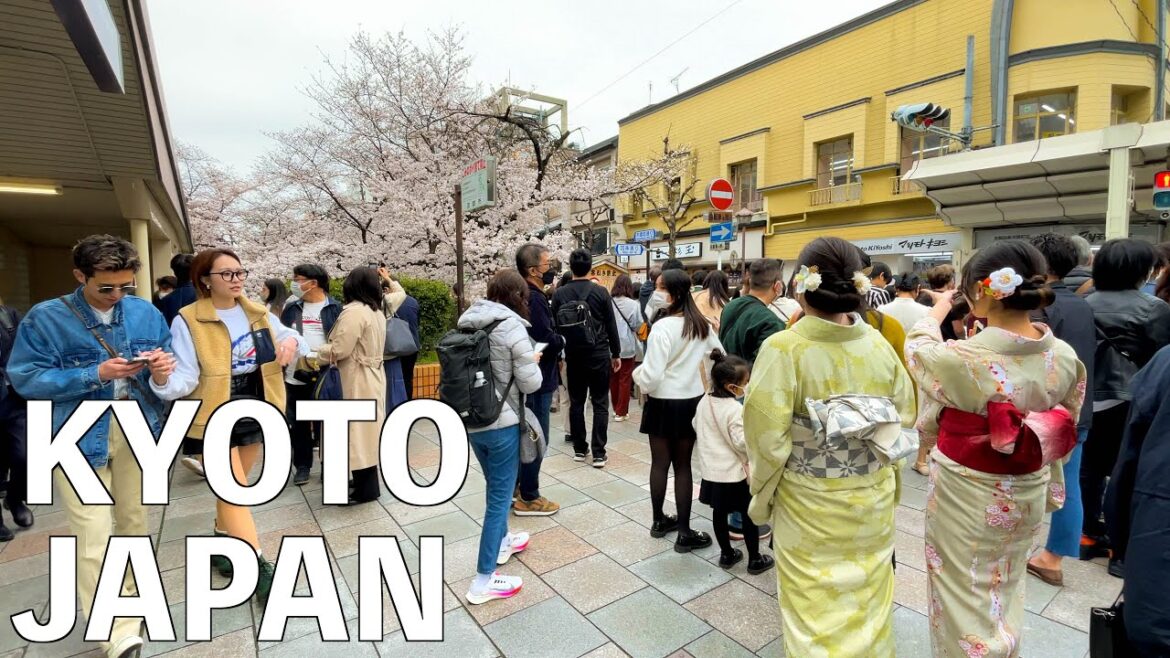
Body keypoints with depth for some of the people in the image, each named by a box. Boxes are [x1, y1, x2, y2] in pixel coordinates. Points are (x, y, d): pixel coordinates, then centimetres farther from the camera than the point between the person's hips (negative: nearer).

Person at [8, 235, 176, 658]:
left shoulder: (146, 313, 1)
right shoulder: (45, 318, -8)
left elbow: (169, 360, 7)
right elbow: (25, 379, -10)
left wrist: (162, 367, -17)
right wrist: (96, 374, -23)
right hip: (78, 439, -3)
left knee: (133, 520, 17)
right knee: (93, 537, -3)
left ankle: (130, 594, 39)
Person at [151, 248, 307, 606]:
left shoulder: (258, 313, 2)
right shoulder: (188, 321, -13)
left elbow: (291, 338, 9)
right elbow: (186, 378, -18)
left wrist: (292, 342, -15)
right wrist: (163, 380, -40)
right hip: (216, 418, -5)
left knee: (234, 486, 21)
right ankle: (262, 570, 3)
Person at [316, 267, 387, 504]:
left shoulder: (354, 311, -17)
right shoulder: (377, 312, 10)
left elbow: (339, 350, -19)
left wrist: (315, 353, -3)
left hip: (357, 383, -9)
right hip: (372, 378, 9)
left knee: (358, 434, 1)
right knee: (367, 433, 16)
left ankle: (365, 489, 11)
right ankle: (368, 485, 28)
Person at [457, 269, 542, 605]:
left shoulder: (468, 322, 3)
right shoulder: (512, 327, -17)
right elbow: (530, 383, -15)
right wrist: (533, 362, 5)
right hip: (501, 423, -7)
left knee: (495, 487, 26)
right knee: (500, 496, 5)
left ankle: (501, 542, 46)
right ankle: (483, 580, 15)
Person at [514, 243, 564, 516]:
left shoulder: (525, 294, 11)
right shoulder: (533, 298, -21)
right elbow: (547, 340, -25)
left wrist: (555, 341, -2)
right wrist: (563, 341, -7)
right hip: (537, 379, -10)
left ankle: (518, 487, 33)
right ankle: (528, 498, 13)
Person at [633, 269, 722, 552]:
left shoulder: (663, 327, -20)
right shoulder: (702, 324, 0)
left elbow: (652, 375, -22)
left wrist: (637, 374, -2)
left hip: (664, 403, -5)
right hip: (692, 400, 5)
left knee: (660, 463, 13)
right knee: (683, 465, 12)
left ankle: (660, 521, 30)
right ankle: (684, 532, 18)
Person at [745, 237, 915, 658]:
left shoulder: (784, 349, -24)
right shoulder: (880, 346, -9)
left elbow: (768, 438, -21)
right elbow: (905, 420, 2)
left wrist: (761, 497, -4)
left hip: (810, 504, -4)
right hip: (873, 499, 4)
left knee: (816, 610, 17)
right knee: (866, 599, 27)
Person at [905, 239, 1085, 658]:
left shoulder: (960, 358, -28)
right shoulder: (1065, 357, -10)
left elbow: (917, 347, -4)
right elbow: (1067, 430, 5)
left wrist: (939, 309, 14)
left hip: (965, 495, -6)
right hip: (1028, 493, 6)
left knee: (966, 597, 16)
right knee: (1005, 587, 28)